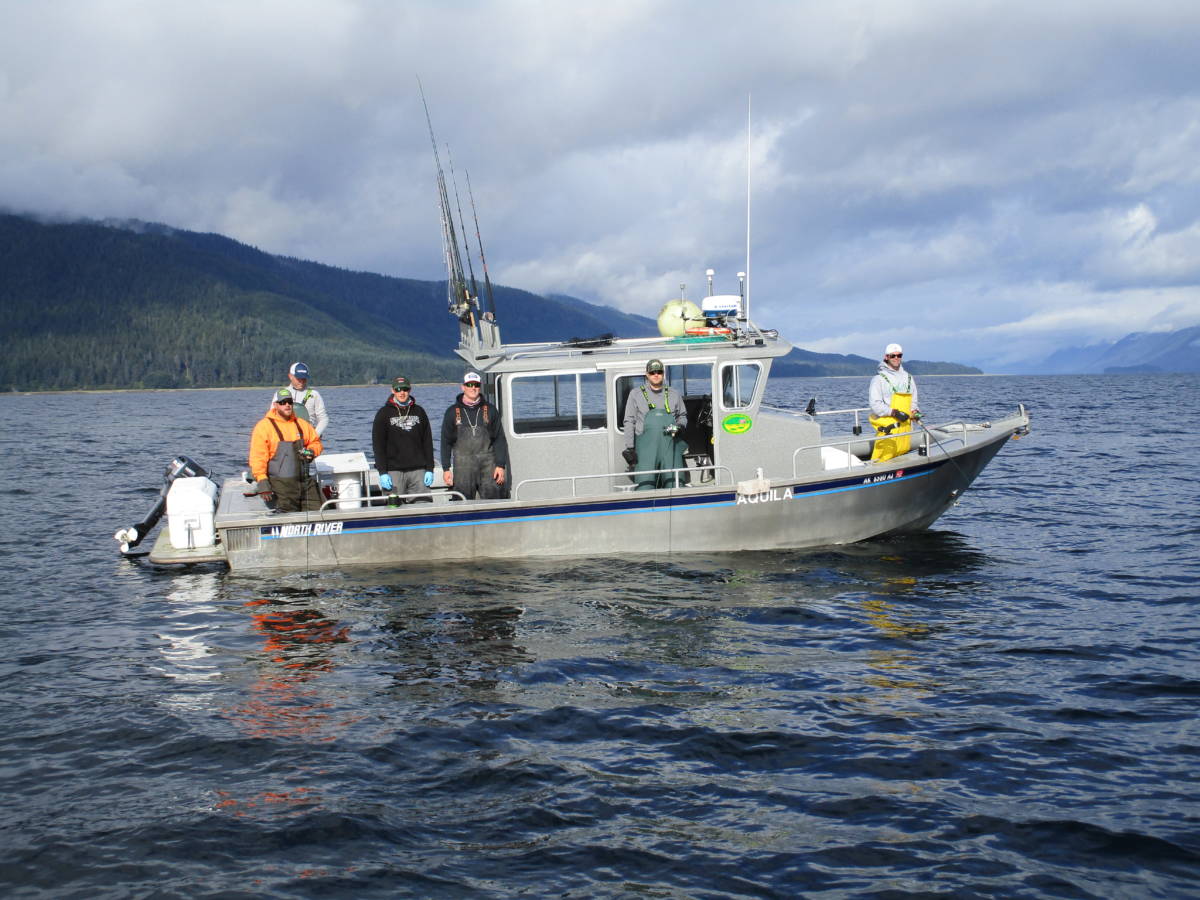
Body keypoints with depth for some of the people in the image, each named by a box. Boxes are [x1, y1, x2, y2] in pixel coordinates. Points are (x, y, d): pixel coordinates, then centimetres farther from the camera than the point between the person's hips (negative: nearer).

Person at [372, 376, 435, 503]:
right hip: (394, 472, -2)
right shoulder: (384, 413, 4)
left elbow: (428, 442, 12)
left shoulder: (419, 412, 12)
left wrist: (429, 469, 4)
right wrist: (382, 472, -9)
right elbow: (378, 445, 0)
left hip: (418, 470, 2)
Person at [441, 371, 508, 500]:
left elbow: (500, 439, 8)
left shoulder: (490, 410, 10)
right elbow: (446, 442, 9)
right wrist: (446, 469, 3)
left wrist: (501, 465, 0)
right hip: (463, 467, 0)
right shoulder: (452, 412, 8)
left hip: (488, 465, 0)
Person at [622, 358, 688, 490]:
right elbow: (629, 422, 8)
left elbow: (682, 415, 27)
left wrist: (680, 427, 2)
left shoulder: (673, 394, 16)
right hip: (646, 446, -2)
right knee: (645, 486, -9)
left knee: (675, 484, -5)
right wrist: (629, 448, 0)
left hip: (670, 445, 2)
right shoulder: (636, 394, 11)